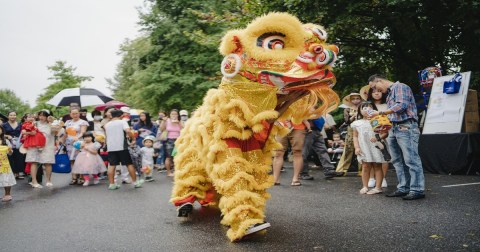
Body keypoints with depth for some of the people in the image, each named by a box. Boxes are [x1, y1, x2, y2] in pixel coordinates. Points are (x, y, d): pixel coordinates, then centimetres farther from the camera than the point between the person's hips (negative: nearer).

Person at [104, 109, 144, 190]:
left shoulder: (107, 125, 13)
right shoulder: (122, 122, -3)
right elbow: (128, 131, -20)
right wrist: (133, 137, -5)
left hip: (111, 147, 4)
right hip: (121, 147, -4)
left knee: (111, 165, 5)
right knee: (129, 164, 4)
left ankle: (111, 184, 4)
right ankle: (135, 182, 9)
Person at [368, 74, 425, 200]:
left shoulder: (400, 87, -2)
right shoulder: (389, 93, 23)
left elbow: (402, 105, -17)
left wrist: (380, 113, -15)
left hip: (405, 127, -9)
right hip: (394, 129, 9)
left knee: (411, 160, -8)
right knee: (398, 161, 9)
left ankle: (417, 190, -5)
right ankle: (403, 188, 14)